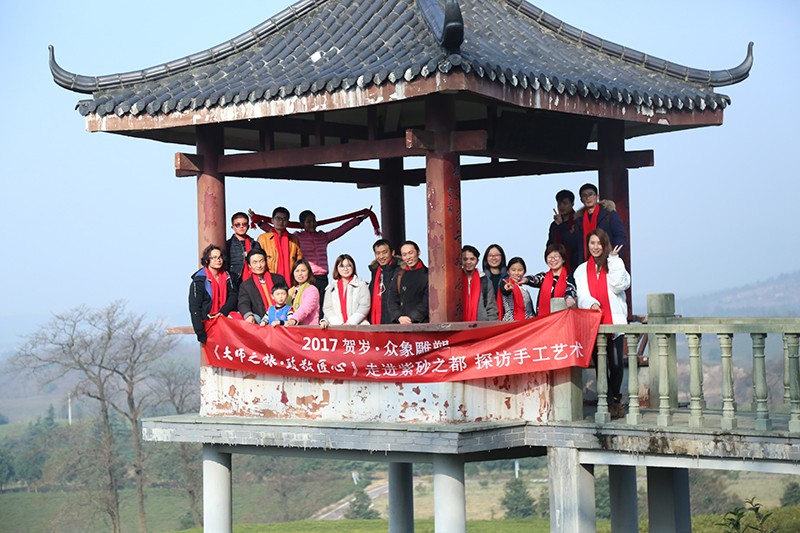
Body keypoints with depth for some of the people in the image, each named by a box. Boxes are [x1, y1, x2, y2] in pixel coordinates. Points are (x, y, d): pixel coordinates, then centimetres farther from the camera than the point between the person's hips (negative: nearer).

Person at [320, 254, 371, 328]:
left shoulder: (361, 285, 10)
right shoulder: (331, 288, 19)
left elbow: (364, 306, 0)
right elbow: (328, 308, 12)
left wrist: (350, 323, -11)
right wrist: (339, 323, -6)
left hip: (358, 326, -2)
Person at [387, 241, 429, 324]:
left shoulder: (427, 275, 3)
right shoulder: (398, 275, 15)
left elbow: (427, 303, -2)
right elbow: (392, 301, 11)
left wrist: (411, 318, -10)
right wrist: (399, 317, -5)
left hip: (421, 323, -3)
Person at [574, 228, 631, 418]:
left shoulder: (615, 264, 13)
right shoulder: (582, 270, 18)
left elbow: (619, 286, -5)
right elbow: (582, 295, 6)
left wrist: (613, 260, -3)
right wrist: (591, 304, -16)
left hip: (614, 321, -2)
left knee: (616, 363, -6)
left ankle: (615, 398, 11)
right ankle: (611, 402, 1)